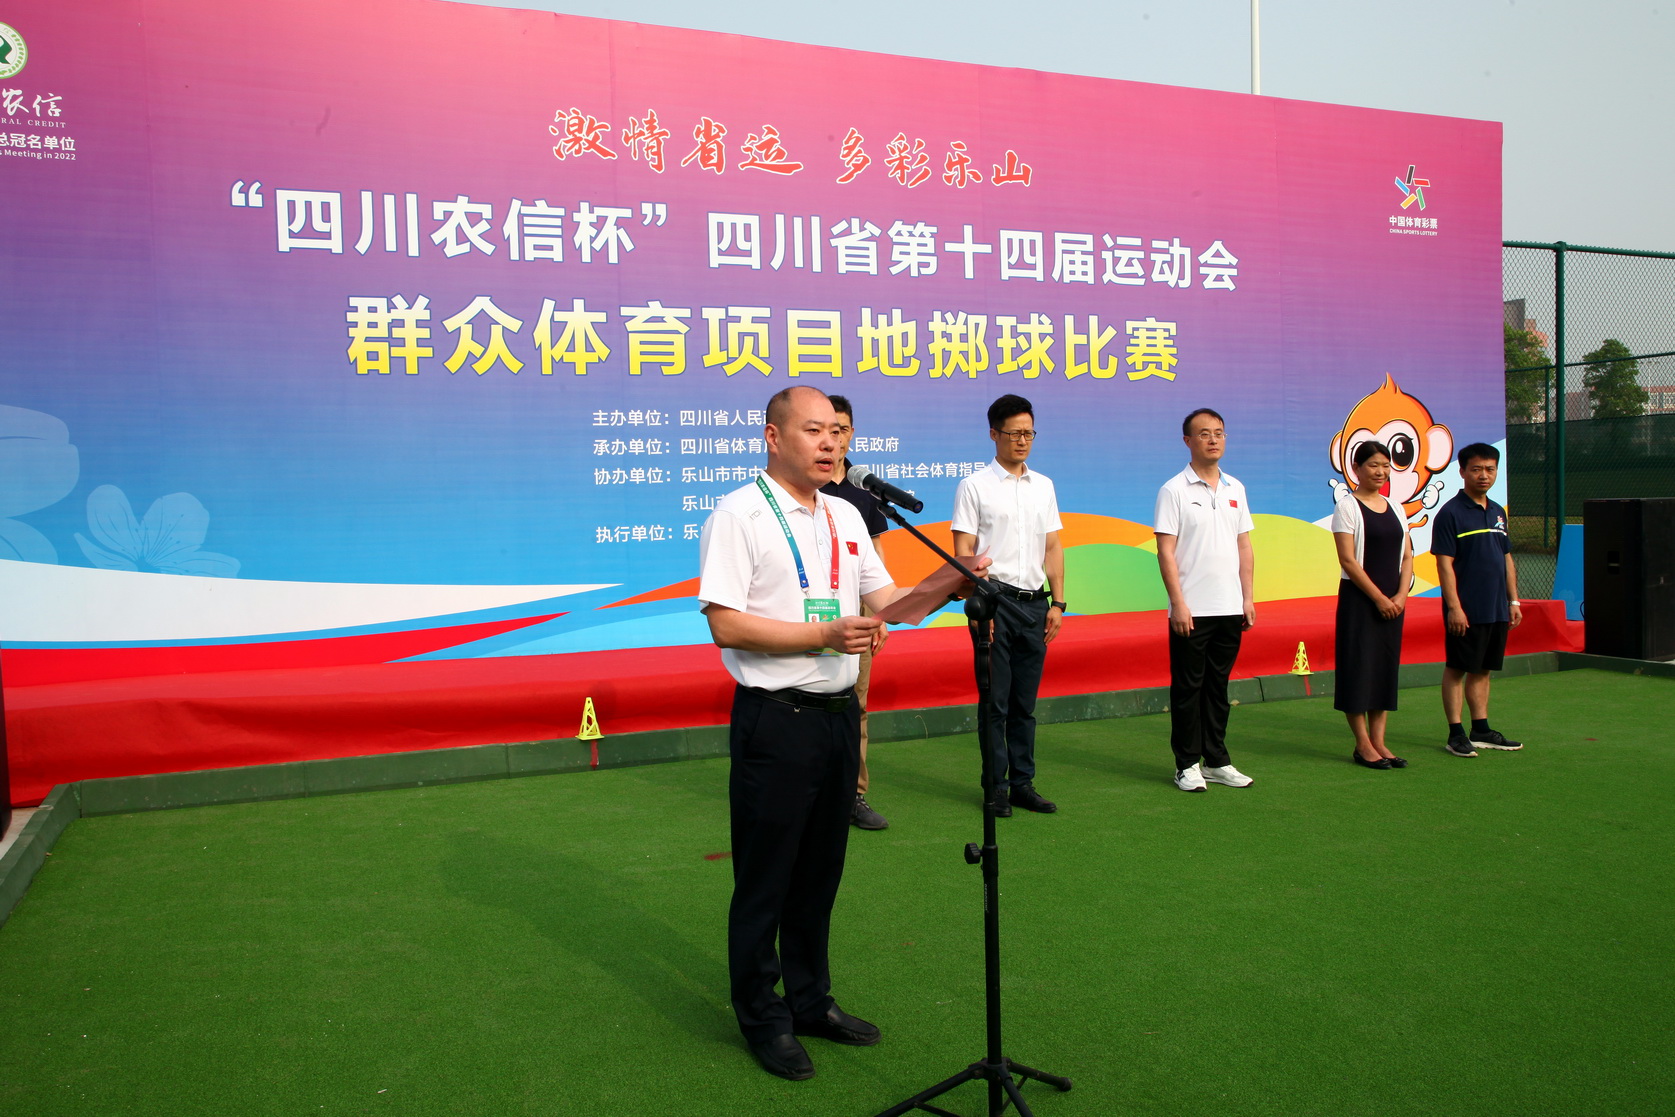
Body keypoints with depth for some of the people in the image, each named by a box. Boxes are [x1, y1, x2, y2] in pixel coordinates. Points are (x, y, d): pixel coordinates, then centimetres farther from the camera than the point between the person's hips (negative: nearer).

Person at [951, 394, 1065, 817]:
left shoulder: (1043, 486, 14)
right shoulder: (974, 486, -1)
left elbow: (1053, 548, 15)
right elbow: (963, 552, -5)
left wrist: (1057, 603, 8)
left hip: (1034, 603, 5)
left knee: (1025, 702, 10)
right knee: (995, 701, 0)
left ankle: (1023, 783, 19)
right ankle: (996, 787, 9)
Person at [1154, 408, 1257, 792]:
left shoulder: (1235, 489, 11)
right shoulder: (1174, 490, -6)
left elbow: (1244, 547, 14)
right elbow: (1165, 551, -10)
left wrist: (1248, 597, 8)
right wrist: (1178, 603, -15)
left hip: (1230, 609, 5)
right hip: (1191, 611, -5)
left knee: (1218, 687, 13)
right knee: (1188, 688, 3)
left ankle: (1217, 761, 21)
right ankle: (1187, 765, 11)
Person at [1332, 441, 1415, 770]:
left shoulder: (1395, 508, 13)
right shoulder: (1348, 506, -5)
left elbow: (1407, 556, 11)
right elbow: (1348, 560, -11)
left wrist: (1400, 595, -4)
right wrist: (1379, 598, -12)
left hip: (1392, 602, 6)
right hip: (1358, 598, -6)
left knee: (1386, 667, 7)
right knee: (1359, 667, -4)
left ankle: (1378, 741, 12)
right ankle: (1362, 745, 3)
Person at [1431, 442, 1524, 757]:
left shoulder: (1498, 513, 13)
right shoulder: (1451, 513, -9)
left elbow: (1507, 559, 19)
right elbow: (1444, 563, -13)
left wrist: (1514, 601, 14)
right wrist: (1454, 607, -17)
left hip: (1497, 610, 7)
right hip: (1466, 611, -7)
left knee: (1483, 670, 13)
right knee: (1457, 670, 0)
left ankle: (1481, 730, 20)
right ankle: (1456, 734, 6)